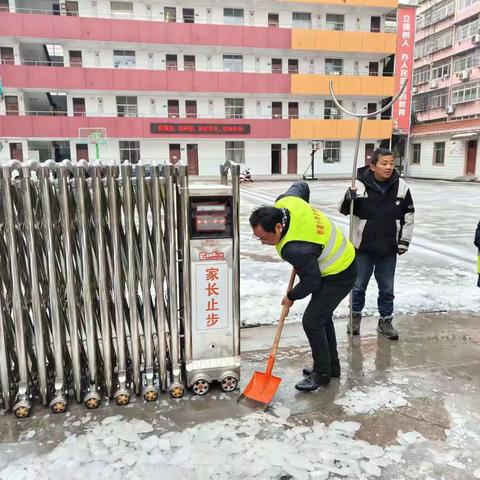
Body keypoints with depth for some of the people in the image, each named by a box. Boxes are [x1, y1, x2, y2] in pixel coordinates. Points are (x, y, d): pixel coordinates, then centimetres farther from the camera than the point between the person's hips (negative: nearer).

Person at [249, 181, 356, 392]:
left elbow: (311, 281, -25)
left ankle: (322, 373, 13)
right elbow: (301, 186, 6)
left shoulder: (294, 249, -38)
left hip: (339, 276, -10)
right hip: (341, 260, 10)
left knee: (312, 321, -6)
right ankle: (331, 366, 34)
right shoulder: (284, 202, -16)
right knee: (322, 316, 19)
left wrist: (291, 297, -5)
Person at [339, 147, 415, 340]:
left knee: (387, 288, 14)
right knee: (359, 285, 14)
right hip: (363, 246, -2)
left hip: (389, 248, 2)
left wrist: (404, 240, 3)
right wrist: (349, 198, -28)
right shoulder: (359, 184, -14)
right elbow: (344, 210, -7)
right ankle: (355, 316, 35)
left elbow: (408, 214, 5)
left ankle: (385, 321, 31)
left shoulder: (401, 186, -5)